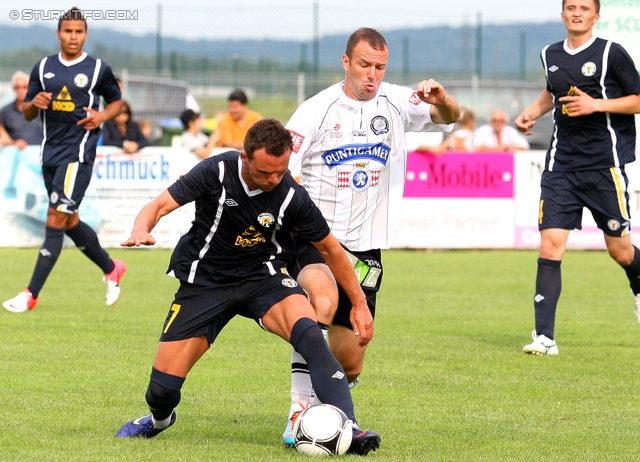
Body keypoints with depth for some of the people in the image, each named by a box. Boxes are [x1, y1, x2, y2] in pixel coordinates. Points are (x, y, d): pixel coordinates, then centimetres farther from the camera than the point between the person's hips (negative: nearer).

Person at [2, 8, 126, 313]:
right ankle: (111, 269, 36)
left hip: (79, 154, -6)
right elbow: (27, 113, 13)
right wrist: (34, 103, -10)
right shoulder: (43, 69, 9)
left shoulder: (98, 69, 0)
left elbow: (117, 102, 13)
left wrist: (102, 116, -7)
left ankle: (31, 294, -13)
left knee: (56, 219, -12)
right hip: (50, 152, 6)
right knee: (70, 222, 14)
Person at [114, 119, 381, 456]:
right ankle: (159, 419, 35)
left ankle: (347, 429, -31)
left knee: (308, 333, -31)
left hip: (261, 276, 0)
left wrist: (359, 303, 2)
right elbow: (160, 205, -18)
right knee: (163, 387, -3)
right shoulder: (216, 172, -20)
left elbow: (330, 249, -2)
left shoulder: (290, 196, -16)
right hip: (204, 283, 0)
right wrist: (141, 231, -41)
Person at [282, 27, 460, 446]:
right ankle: (300, 410, -29)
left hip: (366, 248, 4)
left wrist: (441, 100, -30)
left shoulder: (396, 103, 2)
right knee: (324, 301, -35)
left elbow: (451, 117, -7)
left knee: (350, 362, 4)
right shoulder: (317, 111, -7)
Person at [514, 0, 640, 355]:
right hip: (562, 164, 4)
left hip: (605, 164, -3)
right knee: (550, 245, -10)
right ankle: (544, 336, -11)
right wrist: (532, 112, 13)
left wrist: (596, 104, -15)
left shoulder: (611, 54, -5)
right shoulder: (550, 56, 11)